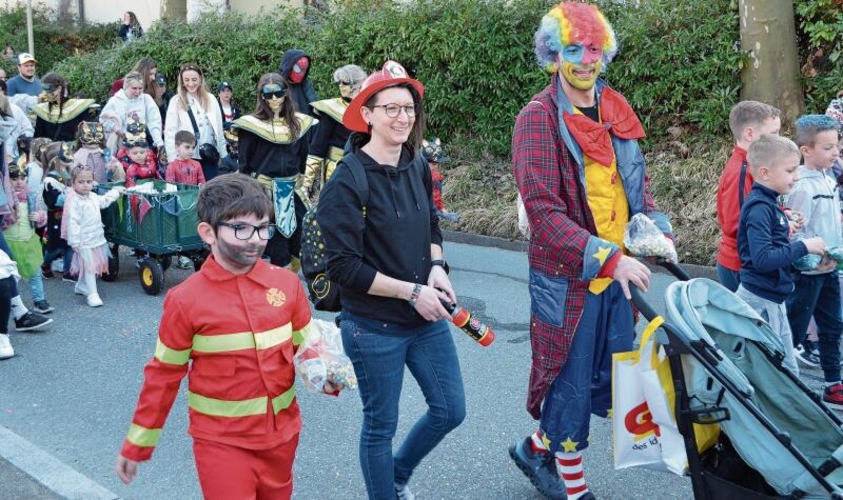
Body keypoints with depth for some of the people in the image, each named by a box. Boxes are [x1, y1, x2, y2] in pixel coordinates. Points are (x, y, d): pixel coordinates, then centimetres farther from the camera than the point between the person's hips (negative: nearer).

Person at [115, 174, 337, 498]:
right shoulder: (186, 300, -14)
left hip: (281, 434, 4)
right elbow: (164, 375, -4)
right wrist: (136, 445, 1)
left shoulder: (287, 283, -6)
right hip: (221, 442, -4)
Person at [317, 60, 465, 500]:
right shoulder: (348, 181, -17)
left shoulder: (418, 168, 1)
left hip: (426, 318, 6)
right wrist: (411, 291, -19)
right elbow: (343, 266, -19)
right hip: (374, 327, -6)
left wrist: (436, 266, -4)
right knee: (380, 426, 10)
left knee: (451, 410, 15)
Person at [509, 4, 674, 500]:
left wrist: (657, 230, -2)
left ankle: (536, 448, 37)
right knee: (571, 383, 5)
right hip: (568, 275, -7)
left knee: (609, 380, 15)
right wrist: (609, 258, -27)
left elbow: (637, 181, 18)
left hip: (619, 273, 7)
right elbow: (543, 212, -20)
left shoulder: (617, 109, 8)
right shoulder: (539, 117, -12)